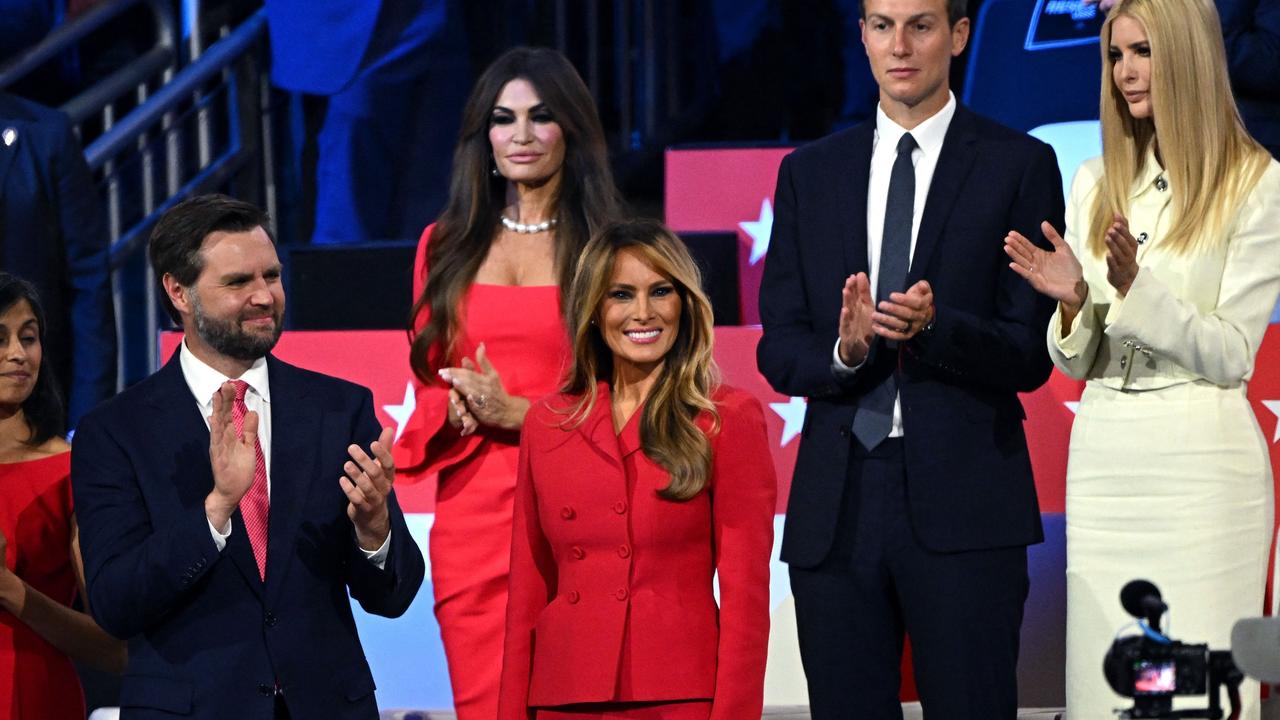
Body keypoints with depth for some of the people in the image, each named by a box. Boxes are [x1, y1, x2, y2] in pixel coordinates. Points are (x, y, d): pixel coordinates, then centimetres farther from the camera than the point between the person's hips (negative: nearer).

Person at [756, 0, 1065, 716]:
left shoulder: (1020, 165, 2)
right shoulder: (809, 173, 13)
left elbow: (1031, 355, -2)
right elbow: (779, 353, 8)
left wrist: (935, 326, -20)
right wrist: (843, 350, -13)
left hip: (962, 502, -3)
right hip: (835, 505, 3)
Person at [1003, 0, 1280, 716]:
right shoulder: (1097, 184, 13)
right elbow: (1077, 364, 15)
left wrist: (1137, 288, -20)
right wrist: (1074, 303, -7)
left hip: (1200, 460, -5)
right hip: (1103, 456, 5)